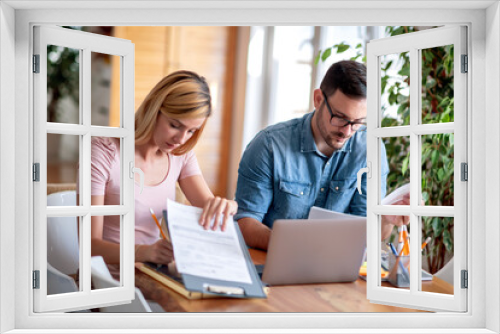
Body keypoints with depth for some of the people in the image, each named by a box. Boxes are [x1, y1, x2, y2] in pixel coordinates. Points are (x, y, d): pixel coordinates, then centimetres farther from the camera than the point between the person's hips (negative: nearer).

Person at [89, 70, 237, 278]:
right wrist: (144, 252, -34)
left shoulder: (180, 156, 7)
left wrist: (225, 206, -26)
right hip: (110, 279, -5)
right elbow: (90, 245, -15)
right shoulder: (103, 153, -11)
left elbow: (210, 215, -1)